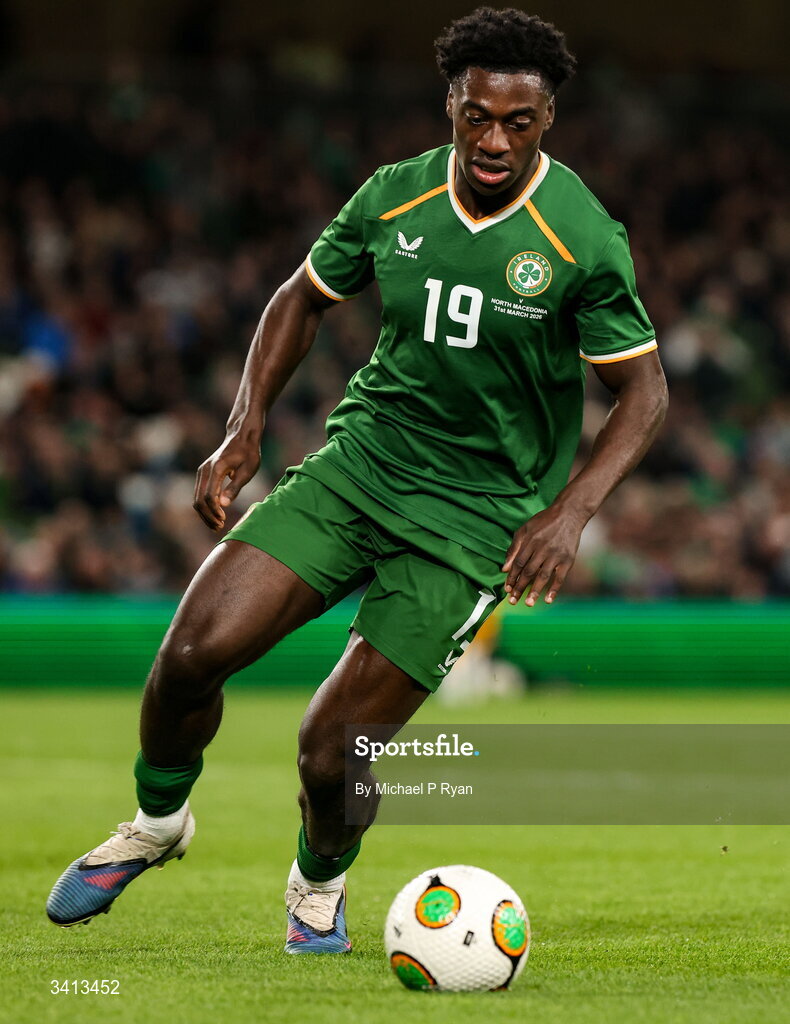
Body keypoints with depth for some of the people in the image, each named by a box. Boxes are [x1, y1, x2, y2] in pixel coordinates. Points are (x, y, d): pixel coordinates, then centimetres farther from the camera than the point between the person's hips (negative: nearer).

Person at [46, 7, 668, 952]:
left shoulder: (583, 239, -13)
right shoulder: (393, 197, -2)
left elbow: (643, 392, -6)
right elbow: (303, 297, 14)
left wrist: (570, 511, -20)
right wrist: (246, 429, 2)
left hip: (478, 513, -3)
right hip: (359, 461, 3)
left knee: (332, 751, -9)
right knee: (194, 652, -14)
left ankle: (320, 880, 26)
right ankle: (156, 824, 17)